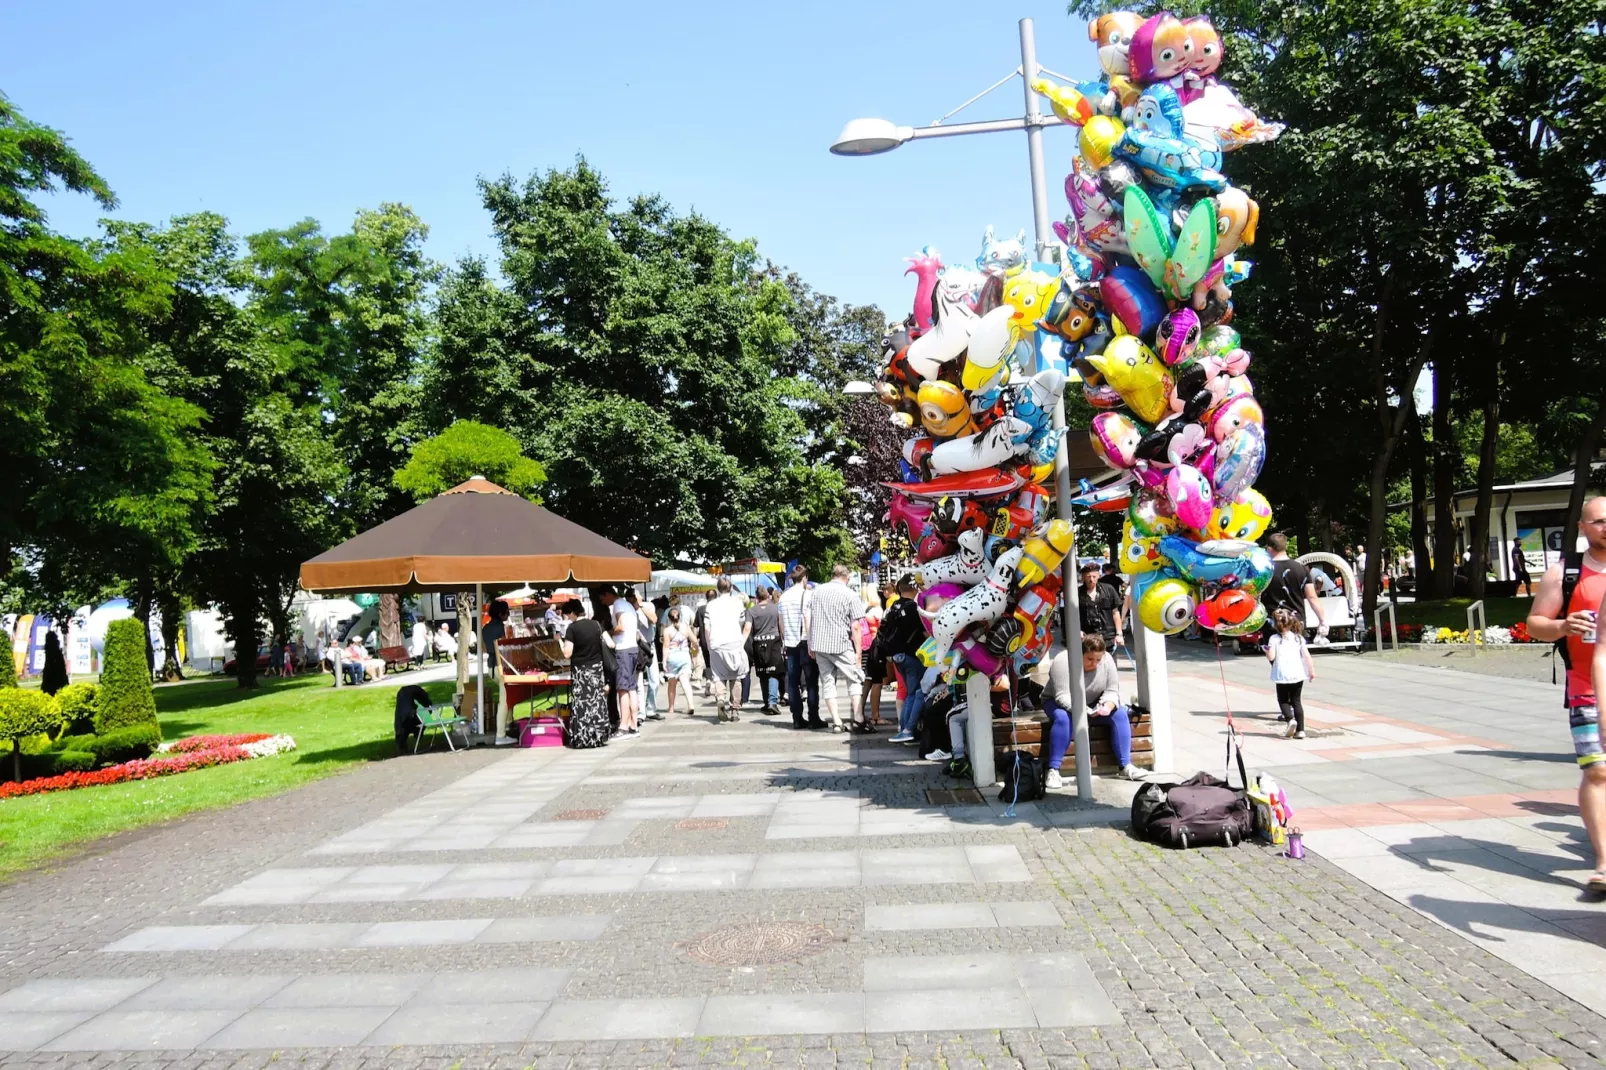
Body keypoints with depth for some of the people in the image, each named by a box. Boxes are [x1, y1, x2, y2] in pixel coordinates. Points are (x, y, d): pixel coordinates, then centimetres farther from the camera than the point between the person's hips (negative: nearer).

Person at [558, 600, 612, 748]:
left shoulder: (572, 628, -10)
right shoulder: (596, 624, 3)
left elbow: (567, 654, -13)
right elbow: (610, 644, 2)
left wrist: (560, 640, 3)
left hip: (580, 670, -4)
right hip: (597, 668, 4)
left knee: (581, 704, 0)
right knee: (597, 702, 9)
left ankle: (583, 739, 0)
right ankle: (599, 737, 12)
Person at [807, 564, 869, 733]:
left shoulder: (817, 591, 9)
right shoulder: (850, 595, -4)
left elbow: (807, 619, 9)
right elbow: (855, 627, -7)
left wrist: (810, 644, 15)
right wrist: (858, 652, -3)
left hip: (819, 644, 4)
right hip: (841, 645, -4)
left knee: (827, 681, 8)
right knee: (855, 680, 6)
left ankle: (836, 723, 5)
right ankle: (858, 721, -1)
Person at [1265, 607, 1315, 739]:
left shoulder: (1274, 639, -7)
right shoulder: (1299, 638, 4)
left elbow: (1271, 657, -12)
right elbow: (1306, 655, 1)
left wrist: (1266, 651, 8)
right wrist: (1312, 670, 9)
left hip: (1283, 676, -3)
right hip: (1298, 674, 3)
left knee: (1283, 700, 12)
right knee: (1296, 701, 11)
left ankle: (1290, 718, -15)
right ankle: (1300, 730, 6)